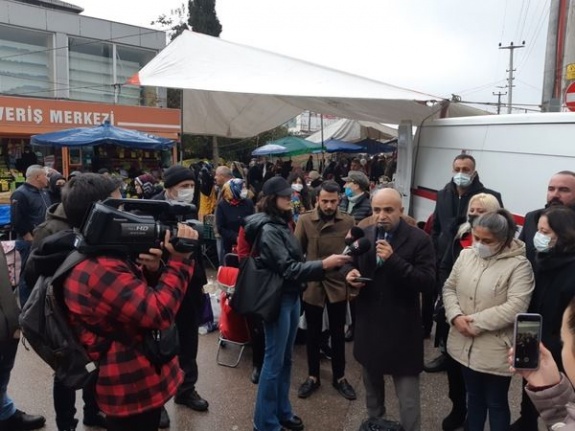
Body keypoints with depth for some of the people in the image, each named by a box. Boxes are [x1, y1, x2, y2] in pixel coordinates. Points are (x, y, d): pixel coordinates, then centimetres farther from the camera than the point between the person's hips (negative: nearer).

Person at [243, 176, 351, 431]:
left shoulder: (282, 223, 9)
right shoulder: (269, 230, -18)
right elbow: (288, 269, -23)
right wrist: (323, 265, -29)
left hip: (291, 296, 9)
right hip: (277, 299, -9)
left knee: (285, 358, 18)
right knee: (274, 361, 2)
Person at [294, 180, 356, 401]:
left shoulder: (349, 222, -4)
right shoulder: (304, 220, -5)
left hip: (338, 285, 0)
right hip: (312, 285, 0)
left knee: (338, 333, 14)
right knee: (313, 333, 15)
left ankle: (339, 377, 33)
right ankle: (313, 376, 33)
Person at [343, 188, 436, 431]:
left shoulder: (419, 239, -12)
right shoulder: (363, 235, 2)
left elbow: (428, 282, -19)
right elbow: (348, 264, 13)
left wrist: (393, 260, -29)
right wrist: (350, 274, -12)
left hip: (401, 330, -5)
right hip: (368, 325, 5)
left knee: (408, 399, 2)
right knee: (372, 387, 26)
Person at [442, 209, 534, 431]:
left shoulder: (518, 264, -15)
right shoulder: (466, 255, 1)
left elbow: (515, 307, -22)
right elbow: (449, 288, 5)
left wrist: (477, 322, -22)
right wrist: (456, 316, -13)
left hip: (495, 350, -5)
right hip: (466, 344, 5)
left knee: (496, 403, 14)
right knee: (474, 396, 23)